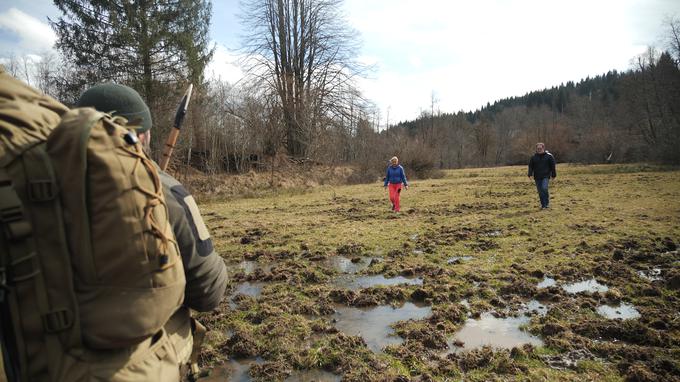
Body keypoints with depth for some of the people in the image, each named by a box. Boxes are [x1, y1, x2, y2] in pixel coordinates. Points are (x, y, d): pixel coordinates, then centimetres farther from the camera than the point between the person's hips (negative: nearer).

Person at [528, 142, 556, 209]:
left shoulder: (549, 156, 1)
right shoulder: (533, 157, 6)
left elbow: (552, 166, 6)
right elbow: (531, 166, 8)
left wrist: (553, 175, 7)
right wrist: (530, 174, -5)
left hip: (545, 176, -3)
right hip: (537, 177, 3)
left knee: (544, 188, -20)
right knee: (540, 191, 4)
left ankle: (547, 203, -2)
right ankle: (543, 205, 14)